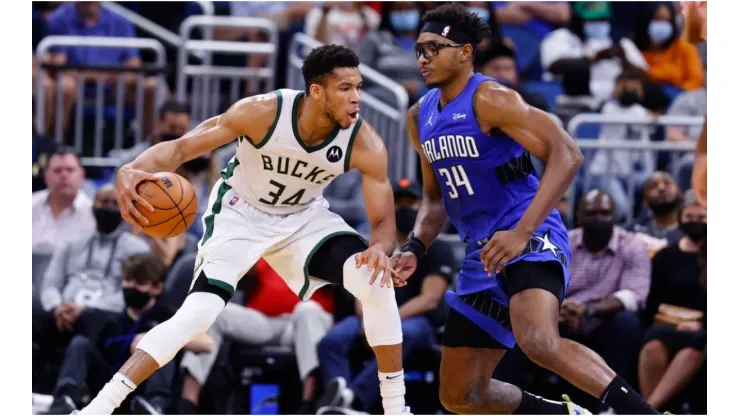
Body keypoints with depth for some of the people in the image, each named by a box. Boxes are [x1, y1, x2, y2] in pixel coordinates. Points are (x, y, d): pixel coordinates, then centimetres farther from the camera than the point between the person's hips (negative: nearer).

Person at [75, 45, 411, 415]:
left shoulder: (365, 144, -24)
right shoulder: (263, 113, -30)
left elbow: (384, 221, -19)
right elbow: (181, 147, -26)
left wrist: (380, 248, -44)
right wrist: (134, 170, -47)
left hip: (303, 217, 3)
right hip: (241, 215, -2)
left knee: (376, 280, -20)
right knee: (198, 313, -20)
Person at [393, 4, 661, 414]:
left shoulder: (489, 100, -14)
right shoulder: (420, 117, 11)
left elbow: (567, 155, -23)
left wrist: (521, 233, -30)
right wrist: (415, 249, 6)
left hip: (531, 241, -9)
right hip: (483, 255, 9)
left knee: (538, 341, -39)